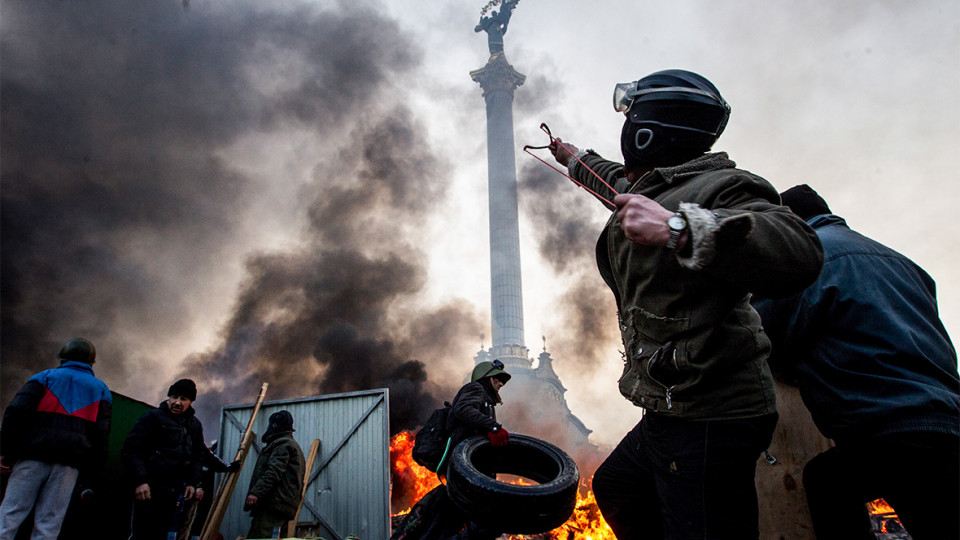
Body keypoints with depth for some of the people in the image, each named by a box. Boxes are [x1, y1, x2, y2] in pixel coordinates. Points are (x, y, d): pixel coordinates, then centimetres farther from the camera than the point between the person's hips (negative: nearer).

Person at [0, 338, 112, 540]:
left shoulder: (44, 377, 13)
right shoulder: (100, 389, 17)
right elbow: (101, 434, 8)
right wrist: (90, 478, 9)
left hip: (33, 457, -1)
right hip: (70, 463, 1)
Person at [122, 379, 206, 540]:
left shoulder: (194, 425, 15)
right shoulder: (153, 417, -3)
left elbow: (198, 455, 21)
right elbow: (132, 450, -9)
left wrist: (192, 483, 8)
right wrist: (140, 481, -19)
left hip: (174, 492, 6)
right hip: (148, 489, -6)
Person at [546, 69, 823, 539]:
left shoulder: (715, 187, -17)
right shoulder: (649, 188, 14)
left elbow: (797, 255, -34)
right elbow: (614, 180, 39)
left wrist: (678, 228, -42)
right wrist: (573, 157, 56)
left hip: (709, 423, -11)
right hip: (670, 413, 11)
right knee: (614, 489, 28)